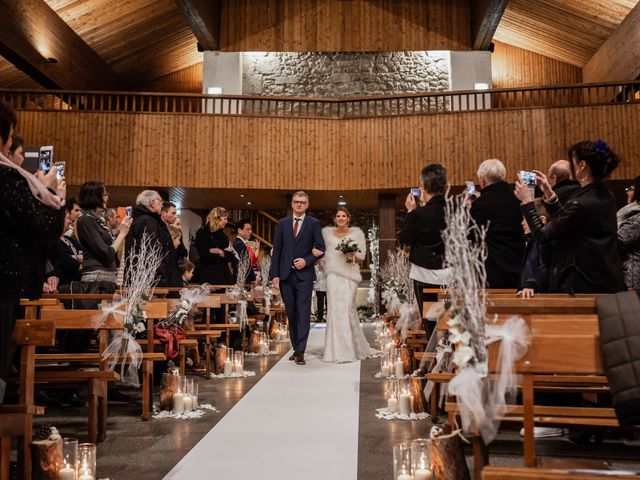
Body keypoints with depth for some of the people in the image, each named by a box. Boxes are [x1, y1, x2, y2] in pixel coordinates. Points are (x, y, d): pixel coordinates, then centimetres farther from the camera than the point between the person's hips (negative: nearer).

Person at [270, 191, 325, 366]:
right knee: (291, 313, 9)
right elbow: (276, 250, 6)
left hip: (304, 275, -3)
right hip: (285, 275, 3)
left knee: (303, 312, -6)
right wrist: (274, 274, -1)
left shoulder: (314, 223, 3)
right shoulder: (282, 223, 9)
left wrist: (306, 260, -14)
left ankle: (300, 352, -5)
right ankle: (295, 348, 21)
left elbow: (321, 248, 2)